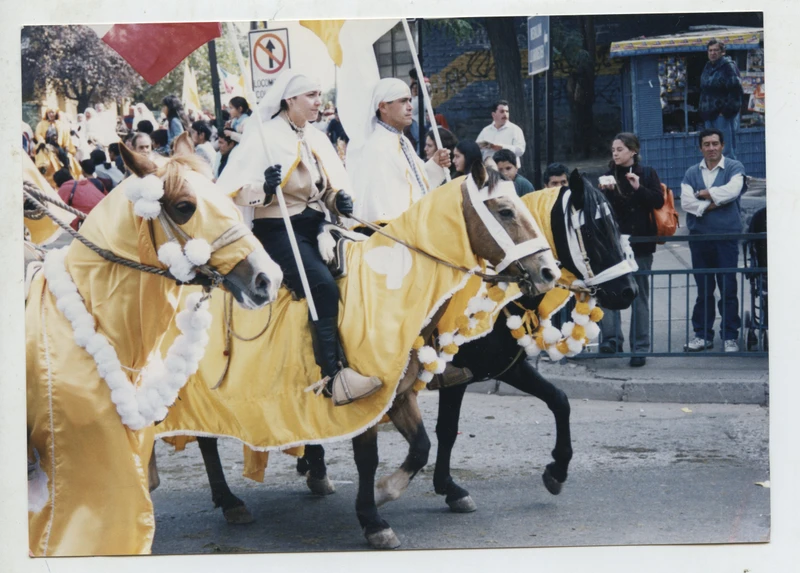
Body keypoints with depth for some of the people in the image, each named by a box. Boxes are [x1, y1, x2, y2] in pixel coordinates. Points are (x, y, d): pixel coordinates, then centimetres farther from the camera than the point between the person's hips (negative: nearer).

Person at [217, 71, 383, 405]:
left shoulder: (318, 139, 15)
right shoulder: (262, 137, -5)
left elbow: (334, 185, 20)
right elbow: (230, 189, -11)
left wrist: (340, 199, -4)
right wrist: (263, 186, -30)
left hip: (315, 229, 8)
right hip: (278, 231, -8)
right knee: (324, 287, -29)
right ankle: (333, 378, -31)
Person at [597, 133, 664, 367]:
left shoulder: (647, 174, 4)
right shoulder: (608, 175, 9)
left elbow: (659, 201, -6)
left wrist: (639, 188, -17)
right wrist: (606, 192, -15)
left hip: (640, 242, -1)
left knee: (640, 295, 4)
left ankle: (640, 347, 8)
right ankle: (612, 337, -11)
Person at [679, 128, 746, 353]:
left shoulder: (734, 168, 2)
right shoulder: (691, 173, 10)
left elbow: (732, 190, -18)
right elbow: (686, 202, -5)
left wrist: (704, 194, -8)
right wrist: (714, 203, -12)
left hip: (727, 237, -3)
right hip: (699, 237, 3)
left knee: (728, 289, -1)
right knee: (703, 290, 9)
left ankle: (730, 336, 7)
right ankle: (703, 335, 16)